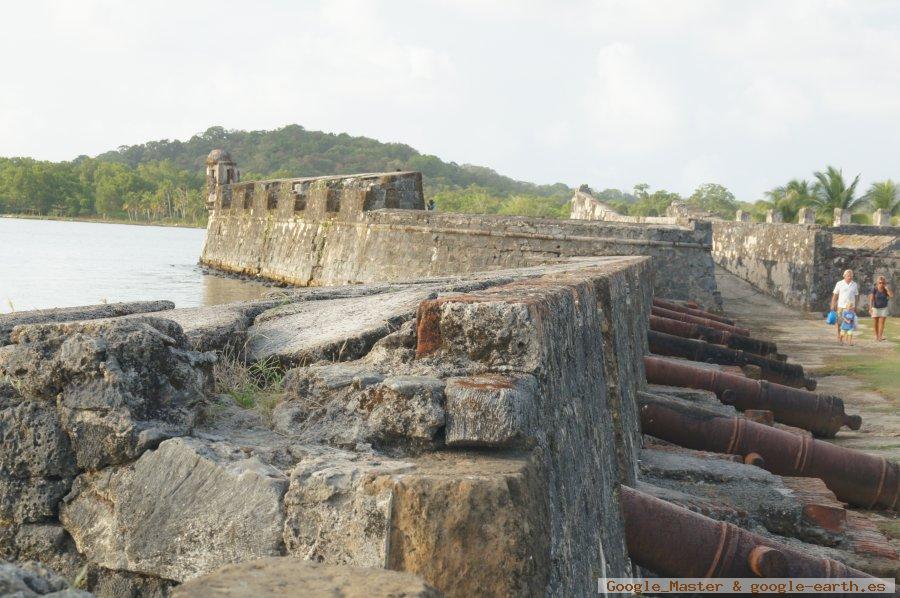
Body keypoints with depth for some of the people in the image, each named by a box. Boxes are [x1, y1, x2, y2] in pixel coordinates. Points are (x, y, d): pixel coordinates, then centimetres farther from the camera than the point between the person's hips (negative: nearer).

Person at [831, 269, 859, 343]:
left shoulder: (855, 284, 8)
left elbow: (856, 296, 12)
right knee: (840, 322, -1)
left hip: (851, 307, 1)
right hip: (841, 306, -1)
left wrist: (856, 306, 8)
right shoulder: (839, 284, 2)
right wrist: (833, 305, -1)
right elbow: (835, 295, 3)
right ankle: (839, 336, 10)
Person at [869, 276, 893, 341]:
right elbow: (871, 299, -19)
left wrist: (886, 287, -24)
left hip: (884, 308, 1)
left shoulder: (886, 289, -7)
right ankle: (876, 335, 22)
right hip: (875, 308, -1)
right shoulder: (874, 289, -14)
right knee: (875, 323, 4)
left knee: (881, 322, -9)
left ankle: (880, 336, -13)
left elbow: (891, 295, -24)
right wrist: (870, 308, -28)